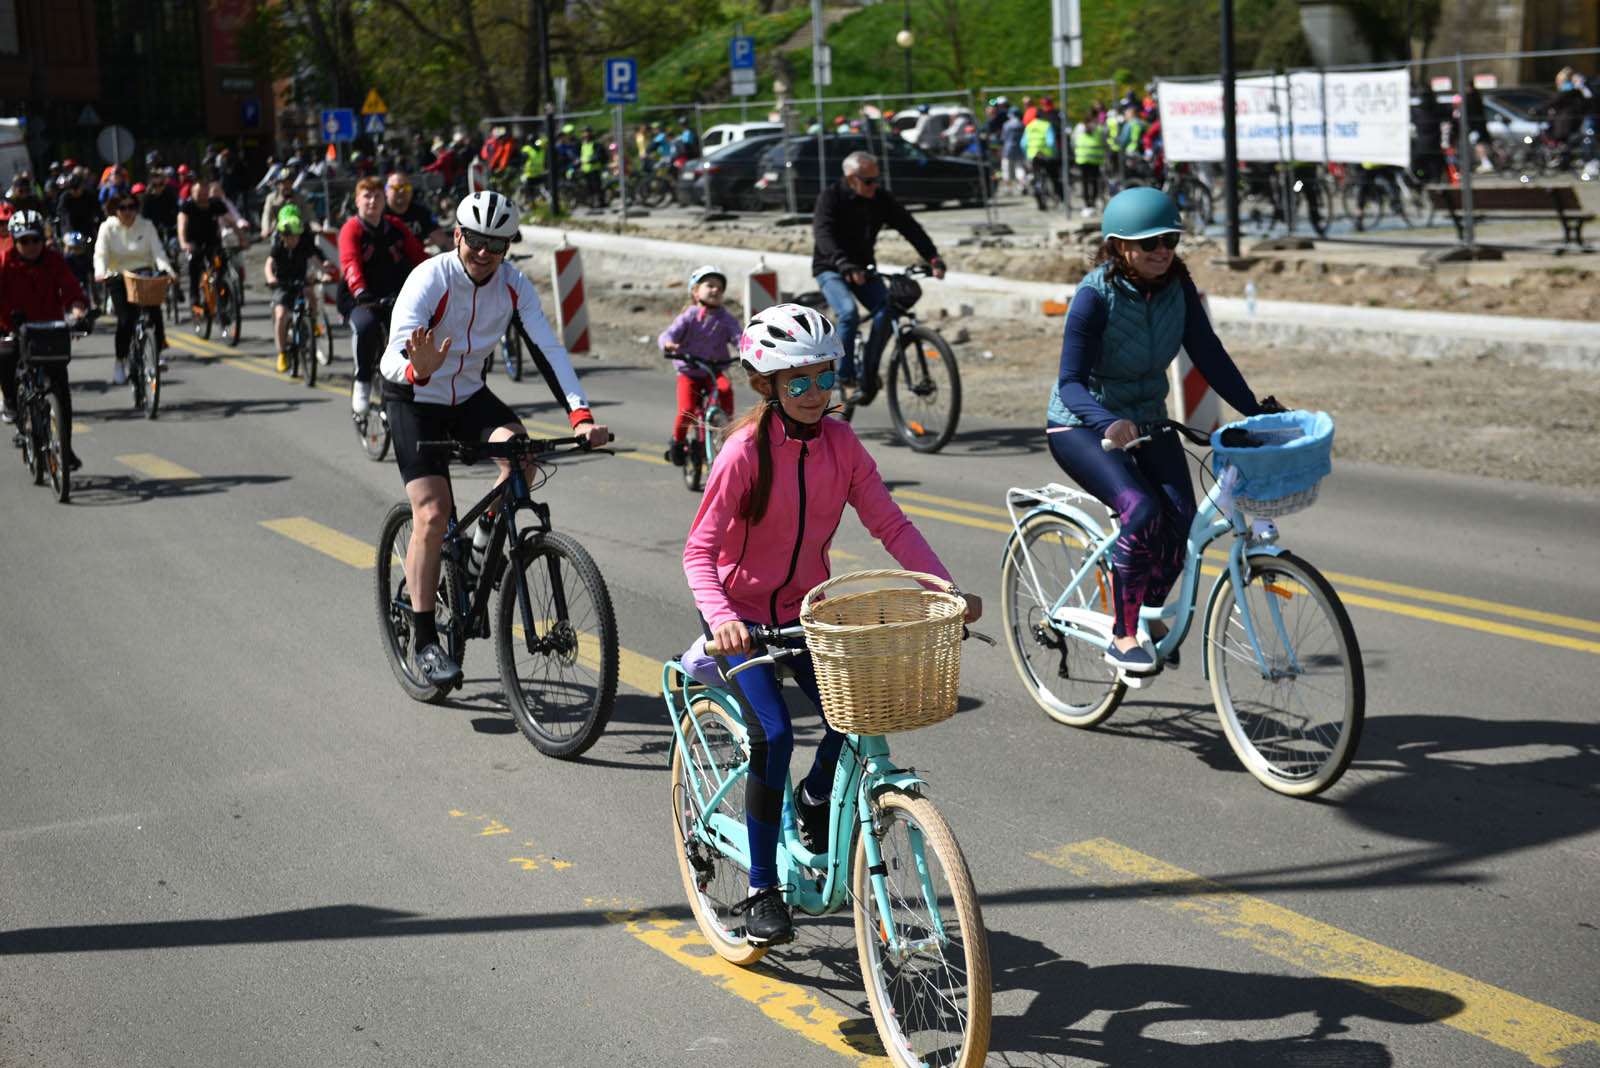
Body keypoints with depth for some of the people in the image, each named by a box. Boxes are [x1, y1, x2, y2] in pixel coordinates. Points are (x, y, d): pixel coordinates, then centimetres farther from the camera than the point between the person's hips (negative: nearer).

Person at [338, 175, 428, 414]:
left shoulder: (396, 227, 8)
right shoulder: (351, 229, -6)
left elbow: (418, 256, 1)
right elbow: (350, 263, -23)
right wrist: (360, 292, -43)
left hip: (394, 295, 4)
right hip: (360, 301, -4)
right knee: (367, 326, -34)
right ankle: (362, 383, -13)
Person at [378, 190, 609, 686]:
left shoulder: (514, 285, -12)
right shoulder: (430, 280, -24)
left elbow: (547, 348, -19)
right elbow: (398, 353, -34)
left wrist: (580, 414, -32)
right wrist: (418, 368, -60)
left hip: (469, 393, 4)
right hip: (414, 398, -4)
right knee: (432, 514, -15)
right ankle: (424, 639, -5)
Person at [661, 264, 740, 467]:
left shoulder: (726, 320, 0)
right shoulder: (689, 317, -4)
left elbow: (737, 336, -12)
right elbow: (670, 333, -16)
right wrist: (668, 344, -41)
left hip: (715, 370, 1)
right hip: (689, 371, -1)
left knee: (725, 389, -33)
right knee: (686, 411, -18)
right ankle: (678, 441, 11)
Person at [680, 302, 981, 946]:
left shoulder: (841, 443, -6)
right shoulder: (747, 451, -19)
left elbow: (890, 524, -8)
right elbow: (700, 549, -22)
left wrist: (946, 590, -21)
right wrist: (720, 617, -40)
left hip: (805, 607, 4)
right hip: (741, 613, -4)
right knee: (774, 732, -19)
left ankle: (816, 800, 20)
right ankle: (761, 892, -5)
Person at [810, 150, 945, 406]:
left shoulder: (882, 199, -3)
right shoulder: (830, 198, -16)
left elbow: (909, 227, -10)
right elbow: (823, 234, -31)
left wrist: (933, 258, -26)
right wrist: (845, 266, -48)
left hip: (863, 268, 4)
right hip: (831, 270, -4)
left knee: (887, 311, -20)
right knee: (849, 313, -30)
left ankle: (868, 374, -9)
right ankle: (845, 376, -14)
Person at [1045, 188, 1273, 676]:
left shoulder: (1178, 287, -7)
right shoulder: (1096, 294, -22)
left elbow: (1208, 353, -3)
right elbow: (1072, 380, -26)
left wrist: (1257, 411, -12)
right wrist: (1108, 423, -44)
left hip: (1147, 419, 5)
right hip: (1081, 427, -5)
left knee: (1180, 513, -19)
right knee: (1142, 511, -29)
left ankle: (1148, 610, 5)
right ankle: (1124, 636, -16)